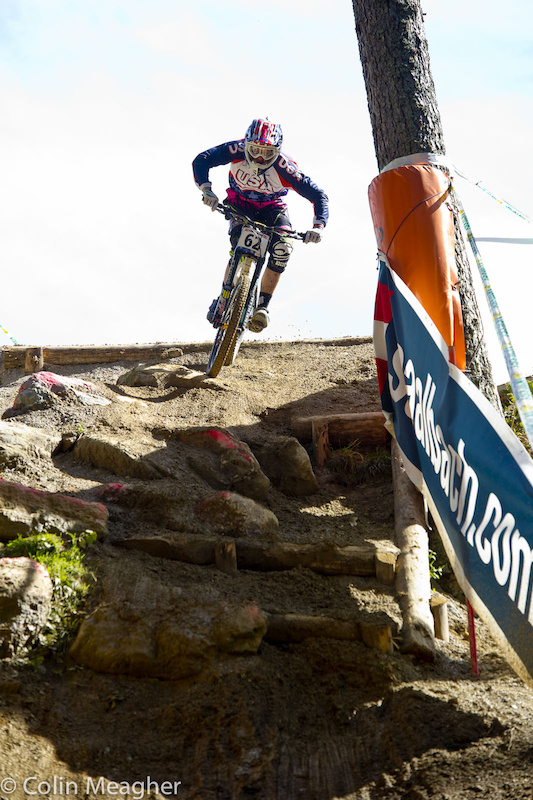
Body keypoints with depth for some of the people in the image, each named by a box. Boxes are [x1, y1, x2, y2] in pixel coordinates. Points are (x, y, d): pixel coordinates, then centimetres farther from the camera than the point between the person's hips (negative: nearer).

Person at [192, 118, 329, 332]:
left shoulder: (284, 167, -32)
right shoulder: (237, 150, -28)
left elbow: (318, 195, -30)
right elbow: (201, 161, -25)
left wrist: (318, 226, -44)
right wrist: (206, 190, -40)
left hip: (272, 208, 0)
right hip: (240, 204, 0)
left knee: (282, 248, -26)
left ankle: (262, 304, -16)